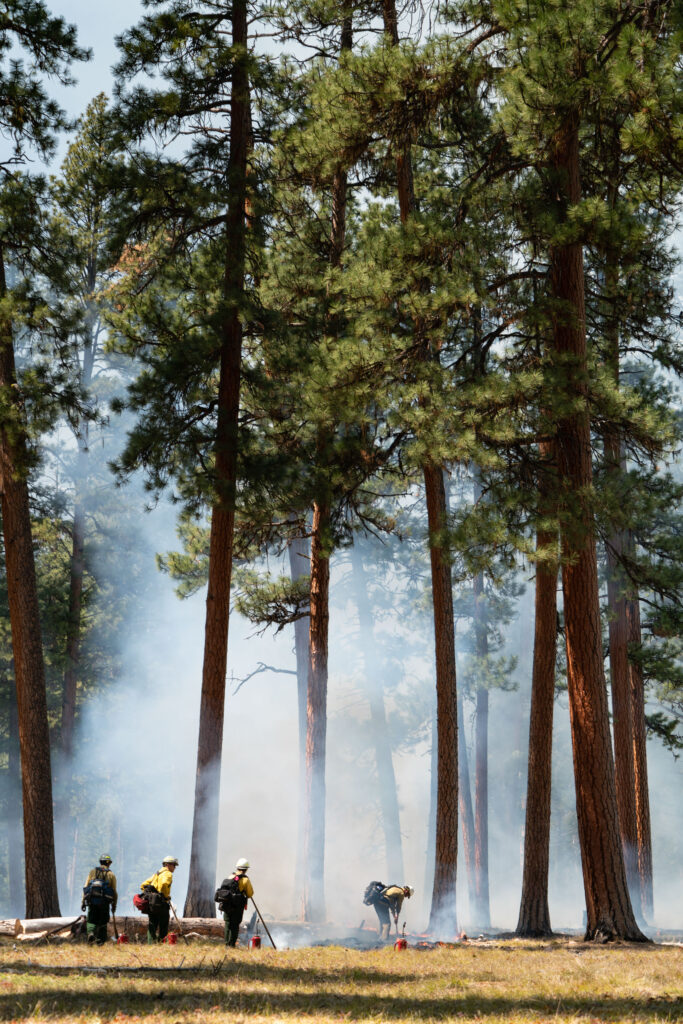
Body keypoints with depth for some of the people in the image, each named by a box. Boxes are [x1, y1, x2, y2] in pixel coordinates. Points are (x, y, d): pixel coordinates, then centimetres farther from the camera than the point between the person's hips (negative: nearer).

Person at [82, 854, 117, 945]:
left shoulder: (93, 871, 9)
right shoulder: (111, 874, 5)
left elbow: (86, 887, 4)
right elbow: (114, 892, 3)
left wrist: (83, 901, 6)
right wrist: (114, 905, 11)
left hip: (92, 900, 1)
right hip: (104, 902, -1)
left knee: (91, 920, 11)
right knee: (102, 922, 11)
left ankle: (90, 932, -15)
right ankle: (100, 940, 10)